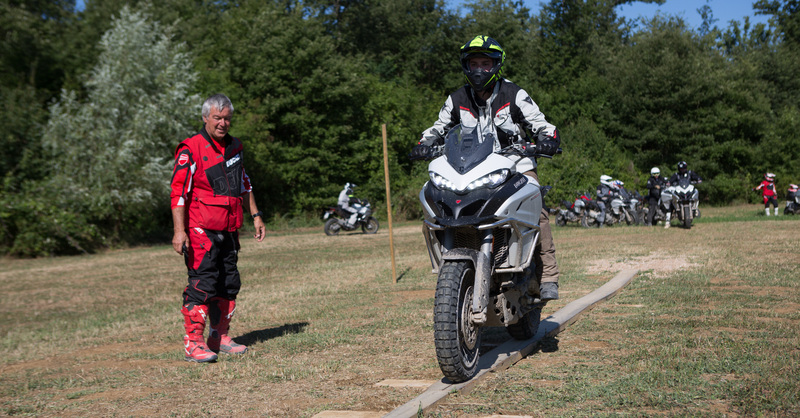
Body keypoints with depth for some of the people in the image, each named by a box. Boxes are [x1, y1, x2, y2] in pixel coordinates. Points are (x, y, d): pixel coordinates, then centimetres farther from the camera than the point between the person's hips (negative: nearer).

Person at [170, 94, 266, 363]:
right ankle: (193, 343, -1)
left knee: (229, 285, 11)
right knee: (202, 285, -9)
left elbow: (244, 185, 26)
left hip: (229, 231, 8)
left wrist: (255, 215, 21)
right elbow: (178, 192, -14)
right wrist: (179, 231, -20)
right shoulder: (191, 150, -9)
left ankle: (219, 338, 23)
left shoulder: (234, 147, 14)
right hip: (201, 232, -7)